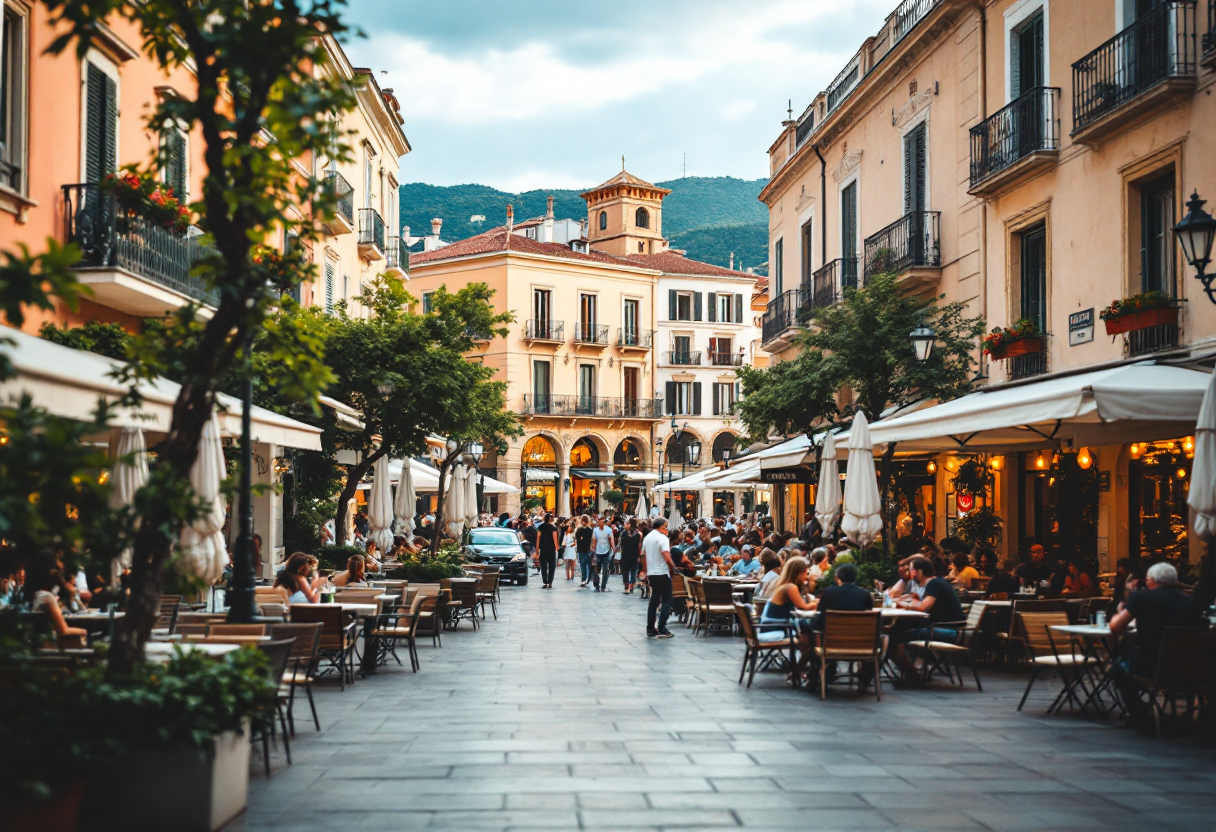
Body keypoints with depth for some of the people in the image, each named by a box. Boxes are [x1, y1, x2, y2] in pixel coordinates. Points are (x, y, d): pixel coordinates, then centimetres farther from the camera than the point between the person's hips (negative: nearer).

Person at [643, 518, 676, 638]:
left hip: (651, 573, 8)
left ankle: (650, 629, 14)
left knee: (654, 600, 14)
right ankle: (661, 628, -11)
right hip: (662, 574, -8)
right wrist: (672, 567, -9)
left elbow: (644, 556, 17)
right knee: (666, 601, -3)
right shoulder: (662, 538, -14)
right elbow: (667, 557, -24)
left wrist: (646, 573, 24)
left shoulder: (647, 538, 11)